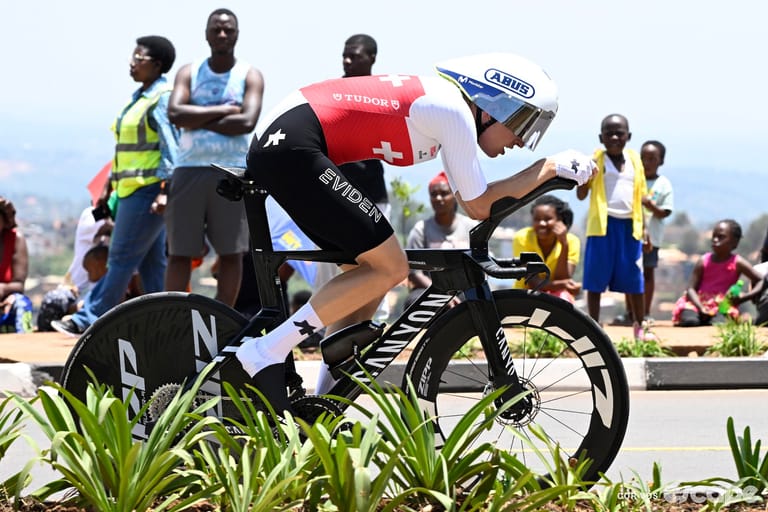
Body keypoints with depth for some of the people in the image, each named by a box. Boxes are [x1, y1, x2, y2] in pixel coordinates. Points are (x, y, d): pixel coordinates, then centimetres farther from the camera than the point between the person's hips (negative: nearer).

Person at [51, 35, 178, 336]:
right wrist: (109, 188, 23)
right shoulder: (140, 97, 18)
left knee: (122, 258, -4)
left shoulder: (163, 98, -11)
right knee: (150, 262, 8)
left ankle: (89, 319, -2)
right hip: (132, 190, 10)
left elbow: (172, 148, -18)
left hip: (148, 190, -10)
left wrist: (165, 190, -24)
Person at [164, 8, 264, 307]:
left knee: (231, 251, 0)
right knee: (179, 252, 0)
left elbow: (247, 122, -12)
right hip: (190, 169, 1)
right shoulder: (188, 73, 9)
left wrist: (199, 121, -8)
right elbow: (175, 114, -8)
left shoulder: (250, 76, 5)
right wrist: (222, 110, -9)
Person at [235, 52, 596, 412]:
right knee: (390, 268, -9)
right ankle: (265, 354, -11)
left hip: (276, 147, 10)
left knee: (369, 273, 13)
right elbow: (480, 206, -2)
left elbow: (470, 202, 26)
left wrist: (544, 173, 20)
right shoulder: (454, 111, -8)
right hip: (294, 149, -10)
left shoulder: (441, 101, 20)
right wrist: (548, 167, 4)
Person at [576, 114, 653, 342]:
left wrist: (643, 227, 11)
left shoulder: (635, 160, 10)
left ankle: (640, 326, 20)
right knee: (596, 279, 1)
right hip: (603, 225, -3)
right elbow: (581, 195, -5)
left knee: (634, 279, 9)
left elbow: (639, 196, 15)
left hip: (630, 225, 3)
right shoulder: (596, 160, -2)